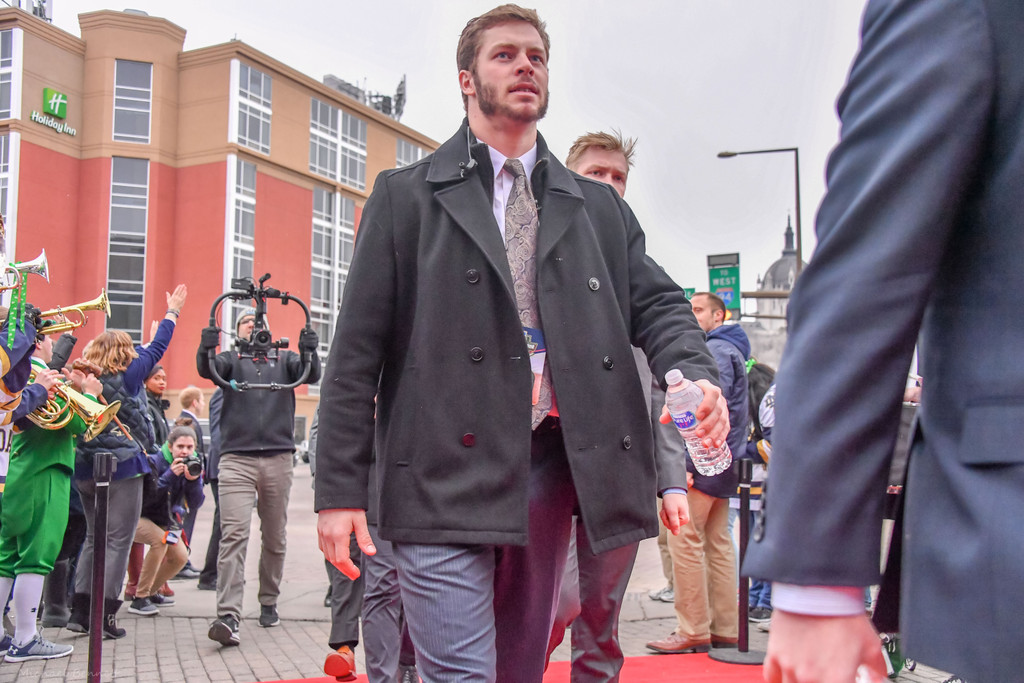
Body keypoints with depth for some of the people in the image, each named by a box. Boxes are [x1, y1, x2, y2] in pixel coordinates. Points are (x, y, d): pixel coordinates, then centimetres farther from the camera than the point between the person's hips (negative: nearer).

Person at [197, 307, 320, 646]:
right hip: (236, 459, -2)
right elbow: (207, 369, -7)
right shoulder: (231, 359, 13)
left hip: (278, 459, 2)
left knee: (274, 537, 9)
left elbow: (311, 374, -2)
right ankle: (228, 616, -18)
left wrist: (309, 351, -23)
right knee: (233, 534, -13)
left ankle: (269, 603, 25)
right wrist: (206, 348, -29)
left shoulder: (285, 360, 16)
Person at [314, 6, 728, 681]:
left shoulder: (600, 208, 17)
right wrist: (340, 489, -6)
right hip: (446, 470, -3)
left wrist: (697, 374, -14)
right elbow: (358, 350, 1)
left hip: (551, 466, 4)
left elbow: (656, 304, 10)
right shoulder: (405, 196, 7)